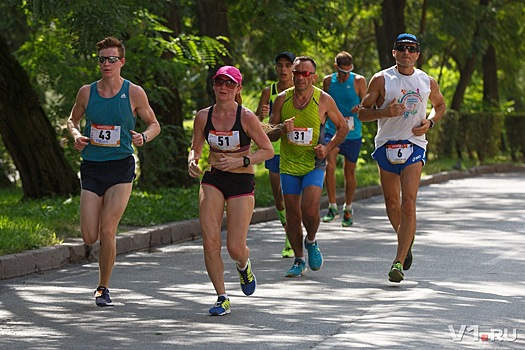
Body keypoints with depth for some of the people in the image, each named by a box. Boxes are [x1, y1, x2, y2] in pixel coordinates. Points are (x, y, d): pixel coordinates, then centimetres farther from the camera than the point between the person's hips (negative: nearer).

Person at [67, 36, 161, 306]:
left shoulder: (134, 93, -2)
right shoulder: (87, 92, 4)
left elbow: (154, 124, 9)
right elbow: (72, 120, 19)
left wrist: (144, 137, -13)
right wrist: (76, 135, -3)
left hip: (121, 167, -2)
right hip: (92, 168, 2)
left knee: (107, 232, -12)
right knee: (89, 238, -4)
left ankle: (103, 288, 5)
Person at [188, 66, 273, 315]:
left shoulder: (246, 117, -10)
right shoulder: (203, 117, 0)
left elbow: (268, 150, -4)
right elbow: (195, 148, 14)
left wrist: (241, 161, -18)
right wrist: (192, 161, -9)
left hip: (242, 182, -3)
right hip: (212, 180, 3)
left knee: (235, 248, -6)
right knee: (210, 241, -12)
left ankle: (244, 265, 33)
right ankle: (222, 298, 1)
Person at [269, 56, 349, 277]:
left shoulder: (324, 100, -6)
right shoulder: (282, 99, -1)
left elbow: (343, 127, 7)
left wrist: (328, 148, -8)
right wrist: (281, 129, -18)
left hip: (314, 164, -2)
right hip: (288, 165, 2)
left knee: (310, 209, -19)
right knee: (292, 215, 4)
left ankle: (311, 242, 12)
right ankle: (299, 260, 19)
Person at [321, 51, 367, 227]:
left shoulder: (359, 81, -4)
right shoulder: (328, 81, 3)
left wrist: (360, 110, -25)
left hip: (353, 133, -1)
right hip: (332, 131, 1)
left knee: (350, 172, 7)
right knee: (329, 166, -18)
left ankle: (348, 208, 25)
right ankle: (332, 207, -9)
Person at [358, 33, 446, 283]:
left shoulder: (427, 82, 5)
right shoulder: (381, 80, -1)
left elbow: (440, 105, 23)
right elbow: (363, 112, 0)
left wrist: (430, 122, 2)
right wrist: (385, 112, -19)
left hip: (414, 146, -1)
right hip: (387, 146, 1)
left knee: (408, 204, -14)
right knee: (392, 204, 10)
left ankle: (399, 262, -16)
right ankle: (406, 241, 40)